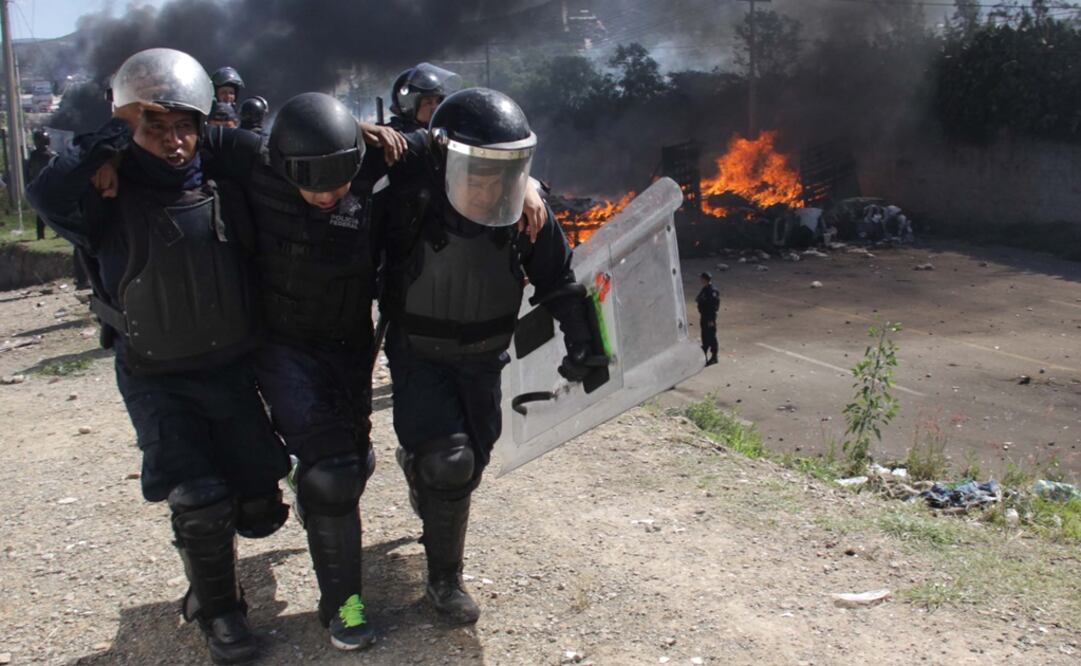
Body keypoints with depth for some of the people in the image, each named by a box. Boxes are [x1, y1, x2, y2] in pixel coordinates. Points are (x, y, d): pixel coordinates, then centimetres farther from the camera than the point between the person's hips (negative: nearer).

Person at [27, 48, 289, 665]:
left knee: (259, 509, 6)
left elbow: (256, 265, 8)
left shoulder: (224, 191, -3)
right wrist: (115, 133, -26)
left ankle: (207, 548, 43)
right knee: (199, 504, -10)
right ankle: (217, 608, 21)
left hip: (231, 371, 3)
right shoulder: (111, 199, -12)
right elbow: (48, 195, -34)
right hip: (156, 380, -3)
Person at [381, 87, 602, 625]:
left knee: (469, 464, 13)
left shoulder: (526, 212, -15)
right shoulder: (409, 207, -26)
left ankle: (416, 461, 51)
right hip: (420, 357, -4)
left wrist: (581, 341, -8)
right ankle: (444, 580, 8)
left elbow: (558, 278, -3)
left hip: (483, 359, 4)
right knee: (448, 463, -16)